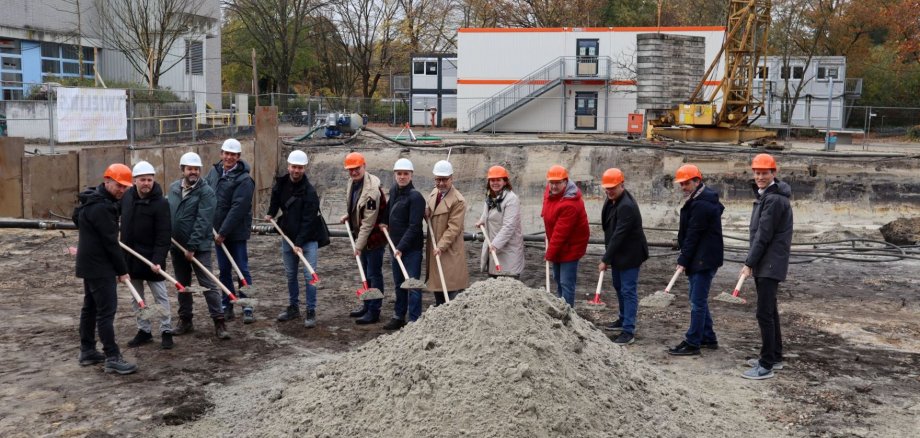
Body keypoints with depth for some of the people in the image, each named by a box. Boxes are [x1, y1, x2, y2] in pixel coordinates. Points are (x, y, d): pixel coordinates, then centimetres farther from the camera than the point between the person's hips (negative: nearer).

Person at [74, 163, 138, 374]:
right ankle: (112, 358, -7)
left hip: (90, 264, 11)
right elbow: (110, 242, -20)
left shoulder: (93, 201, 11)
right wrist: (122, 270, -13)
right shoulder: (101, 207, -21)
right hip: (99, 267, -11)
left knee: (90, 307, 16)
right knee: (107, 310, -9)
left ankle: (87, 351, 25)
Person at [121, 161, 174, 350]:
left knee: (161, 295, 3)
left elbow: (163, 236, -19)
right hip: (130, 256, 6)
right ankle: (143, 330, 25)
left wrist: (158, 260, -27)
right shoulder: (127, 196, 1)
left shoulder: (161, 203, -16)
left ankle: (166, 331, 14)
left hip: (151, 258, -6)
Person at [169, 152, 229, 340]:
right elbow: (168, 213, 17)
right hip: (177, 246, 6)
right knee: (182, 285, 15)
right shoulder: (174, 187, 7)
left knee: (208, 284, -6)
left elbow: (202, 222, -18)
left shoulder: (206, 192, -13)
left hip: (198, 247, -6)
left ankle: (219, 322, -2)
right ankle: (185, 320, 27)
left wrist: (192, 247, -21)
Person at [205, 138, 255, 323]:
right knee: (224, 270, 12)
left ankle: (247, 308, 4)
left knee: (242, 269, -2)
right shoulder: (214, 171, 5)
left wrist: (223, 233, -19)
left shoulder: (244, 180, -16)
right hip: (218, 231, 6)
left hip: (237, 232, -6)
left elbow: (237, 210, -20)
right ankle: (227, 306, 20)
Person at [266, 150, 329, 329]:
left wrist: (299, 243, -25)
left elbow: (308, 221, -22)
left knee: (309, 276, -8)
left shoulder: (309, 192, -20)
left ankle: (311, 312, 1)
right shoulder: (281, 183, -1)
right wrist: (271, 214, 14)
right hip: (288, 236, 6)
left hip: (308, 238, -6)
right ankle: (293, 307, 28)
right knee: (290, 275, 14)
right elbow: (276, 198, 24)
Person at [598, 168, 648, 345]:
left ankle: (629, 331, -3)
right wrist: (608, 256, 10)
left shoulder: (627, 206, -27)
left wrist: (605, 260, -26)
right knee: (619, 287, 22)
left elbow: (619, 235, -28)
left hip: (629, 254, -10)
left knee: (628, 291, -6)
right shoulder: (612, 200, 4)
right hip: (618, 252, 10)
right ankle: (623, 319, 39)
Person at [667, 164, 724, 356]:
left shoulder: (702, 205, -19)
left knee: (698, 301, -6)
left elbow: (693, 236, -19)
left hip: (704, 260, -11)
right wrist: (685, 259, 13)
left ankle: (692, 343, -1)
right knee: (698, 299, 17)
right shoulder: (699, 200, 16)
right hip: (700, 259, 11)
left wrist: (683, 260, -16)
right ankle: (708, 338, 26)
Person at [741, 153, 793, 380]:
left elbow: (763, 235, -19)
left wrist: (749, 263, -15)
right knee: (770, 310, 17)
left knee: (764, 313, -10)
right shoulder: (765, 195, 15)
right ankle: (775, 357, 28)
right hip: (764, 264, 11)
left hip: (770, 265, -11)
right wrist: (752, 262, 14)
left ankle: (766, 366, -7)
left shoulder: (774, 199, -17)